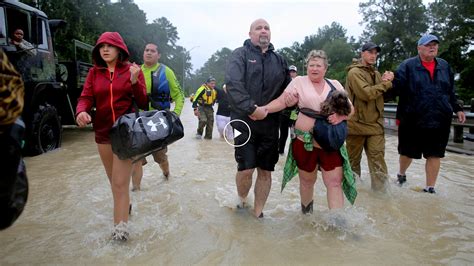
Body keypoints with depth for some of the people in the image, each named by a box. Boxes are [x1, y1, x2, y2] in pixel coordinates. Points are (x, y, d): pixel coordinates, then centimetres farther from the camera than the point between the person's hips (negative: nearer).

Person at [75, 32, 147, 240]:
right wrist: (81, 112, -22)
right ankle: (125, 205, 44)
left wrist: (135, 82, -20)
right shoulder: (94, 72, 7)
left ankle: (120, 226, 2)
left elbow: (143, 103, -4)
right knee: (115, 179, 18)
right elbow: (86, 98, 1)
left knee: (120, 182, -6)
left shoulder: (132, 70, -1)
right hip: (103, 132, 4)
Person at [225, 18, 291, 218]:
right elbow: (233, 84, -15)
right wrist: (251, 108, -23)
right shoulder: (240, 55, 1)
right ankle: (242, 199, 24)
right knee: (246, 168, -8)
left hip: (270, 124, 4)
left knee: (265, 171, 7)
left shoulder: (279, 59, 16)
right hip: (245, 122, -4)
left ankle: (258, 213, 24)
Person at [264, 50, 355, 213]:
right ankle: (306, 211, 38)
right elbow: (282, 102, -6)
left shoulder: (335, 85, 8)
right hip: (304, 141, -1)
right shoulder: (299, 81, 1)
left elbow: (350, 108, 9)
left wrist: (341, 116, -12)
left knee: (335, 182, -4)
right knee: (307, 180, 14)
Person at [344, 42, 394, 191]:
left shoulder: (376, 73, 18)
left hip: (375, 123, 6)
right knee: (353, 157, 10)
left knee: (377, 155, -4)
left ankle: (381, 185, 0)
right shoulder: (354, 72, -9)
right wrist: (386, 83, -10)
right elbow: (366, 94, -20)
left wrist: (386, 81, -6)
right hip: (357, 122, -5)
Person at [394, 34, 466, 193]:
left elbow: (450, 91, 18)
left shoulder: (444, 66, 10)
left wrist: (457, 109, 15)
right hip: (413, 120, -3)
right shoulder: (408, 65, -3)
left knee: (435, 155, 8)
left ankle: (430, 187, 22)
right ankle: (401, 173, 41)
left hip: (440, 120, 4)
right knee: (408, 152, 11)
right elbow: (397, 85, -15)